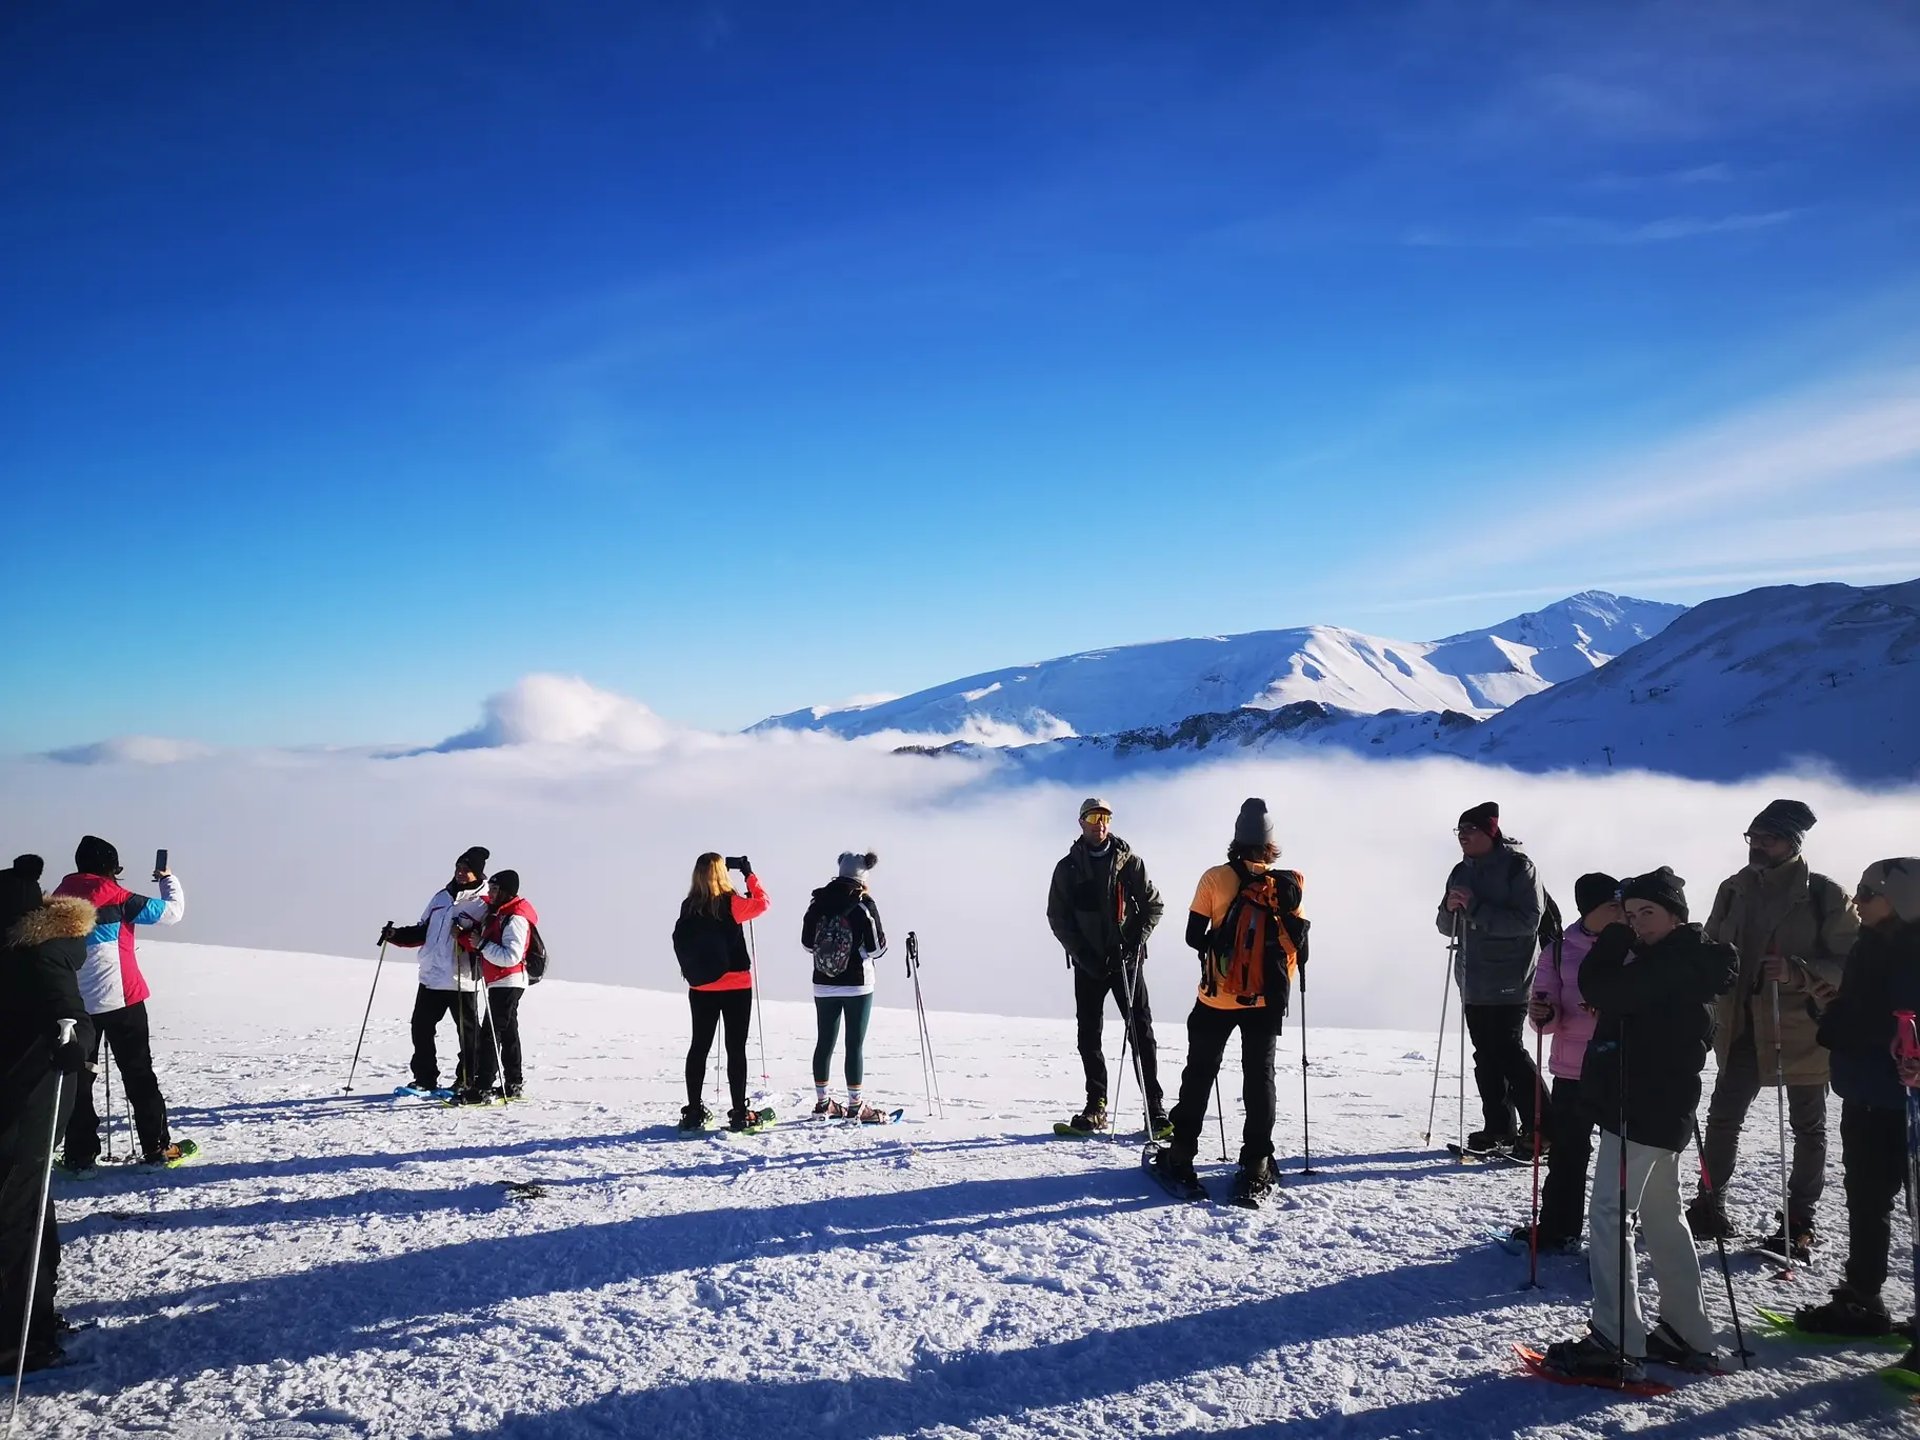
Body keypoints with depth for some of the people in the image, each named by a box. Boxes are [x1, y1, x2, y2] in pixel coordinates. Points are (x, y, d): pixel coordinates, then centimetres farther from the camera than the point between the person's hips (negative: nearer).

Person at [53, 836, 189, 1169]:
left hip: (73, 1002, 4)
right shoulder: (116, 897, -9)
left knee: (78, 1076, 10)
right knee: (138, 1073, 4)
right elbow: (171, 911, -3)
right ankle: (157, 1149, 6)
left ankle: (79, 1154, 10)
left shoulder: (59, 898, 5)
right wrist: (169, 880, 16)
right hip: (119, 998, -4)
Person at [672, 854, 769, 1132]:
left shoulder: (689, 908, 0)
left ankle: (694, 1113, 14)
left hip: (700, 989, 4)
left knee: (699, 1046, 11)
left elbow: (681, 943, 9)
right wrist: (749, 873, 5)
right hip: (735, 986, -4)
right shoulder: (730, 904, -13)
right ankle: (739, 1114, 3)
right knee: (736, 1048, 2)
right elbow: (762, 902, -3)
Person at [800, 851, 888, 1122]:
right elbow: (877, 946, -13)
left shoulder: (818, 900, 0)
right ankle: (855, 1106, 4)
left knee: (824, 1042, 13)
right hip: (857, 983, -5)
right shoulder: (863, 903, -13)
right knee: (855, 1044, 1)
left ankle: (822, 1102, 22)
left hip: (823, 984, 5)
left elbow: (807, 942, 6)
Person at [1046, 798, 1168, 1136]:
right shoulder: (1068, 867, 4)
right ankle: (1096, 1106, 10)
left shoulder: (1129, 861, 3)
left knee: (1141, 1029, -5)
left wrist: (1135, 941, -9)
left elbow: (1153, 905, 5)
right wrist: (1081, 952, -8)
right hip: (1088, 963, 1)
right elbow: (1057, 916, 4)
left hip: (1127, 959, -1)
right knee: (1089, 1034, 3)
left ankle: (1155, 1107, -3)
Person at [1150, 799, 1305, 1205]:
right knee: (1259, 1077, 7)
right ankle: (1255, 1169, 3)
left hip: (1217, 997, -1)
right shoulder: (1287, 886, -5)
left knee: (1199, 1074, 12)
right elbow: (1299, 944, 0)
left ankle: (1180, 1157, 15)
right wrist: (1287, 972, 19)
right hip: (1265, 999, 1)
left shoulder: (1215, 878, -8)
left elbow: (1193, 936, -5)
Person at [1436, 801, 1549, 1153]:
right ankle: (1499, 1128, 17)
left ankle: (1541, 1128, -2)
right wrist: (1450, 908, -8)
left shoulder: (1517, 866, -8)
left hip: (1508, 982, -7)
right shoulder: (1462, 872, 13)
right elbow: (1448, 928, 14)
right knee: (1486, 1057, 10)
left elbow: (1528, 920, -19)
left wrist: (1476, 909, -21)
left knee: (1508, 1051, -10)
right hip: (1474, 982, 7)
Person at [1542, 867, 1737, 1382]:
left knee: (1609, 1213, -8)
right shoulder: (1685, 962, 14)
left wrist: (1616, 936, -10)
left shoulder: (1676, 962, -18)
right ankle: (1688, 1334, 27)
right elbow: (1600, 990, 15)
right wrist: (1619, 931, 4)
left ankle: (1616, 1344, -7)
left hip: (1641, 1108, -11)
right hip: (1661, 1108, 11)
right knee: (1662, 1214, 18)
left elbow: (1600, 990, -24)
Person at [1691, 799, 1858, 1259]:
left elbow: (1854, 961, -13)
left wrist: (1799, 973, -26)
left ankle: (1799, 1224, 24)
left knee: (1807, 1126, 12)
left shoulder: (1824, 895, -12)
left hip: (1803, 1029, -4)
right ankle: (1709, 1207, 20)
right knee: (1722, 1117, 6)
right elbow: (1711, 950, 14)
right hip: (1743, 1027, 4)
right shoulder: (1735, 890, 3)